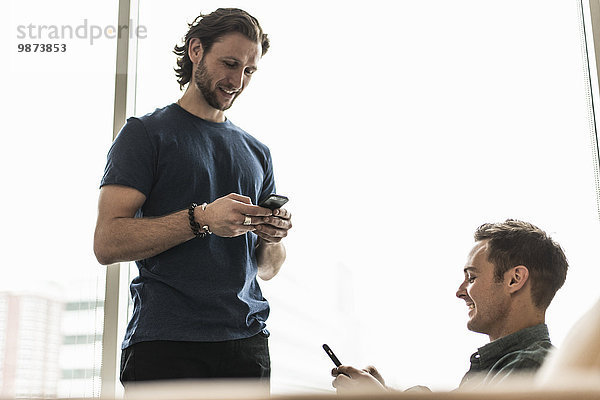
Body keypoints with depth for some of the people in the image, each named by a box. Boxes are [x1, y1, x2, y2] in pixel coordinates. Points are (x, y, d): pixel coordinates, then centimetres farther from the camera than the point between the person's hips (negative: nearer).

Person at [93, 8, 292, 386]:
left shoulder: (258, 152, 16)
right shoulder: (145, 133, 1)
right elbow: (107, 243, -10)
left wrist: (272, 238, -6)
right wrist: (202, 219, -20)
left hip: (247, 339, 5)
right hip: (165, 340, -4)